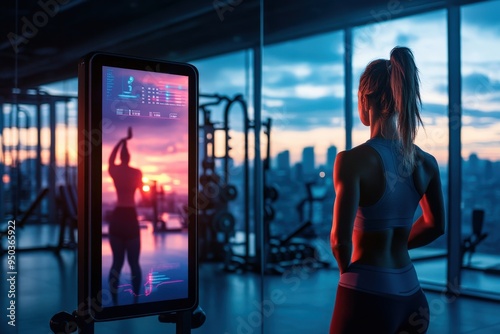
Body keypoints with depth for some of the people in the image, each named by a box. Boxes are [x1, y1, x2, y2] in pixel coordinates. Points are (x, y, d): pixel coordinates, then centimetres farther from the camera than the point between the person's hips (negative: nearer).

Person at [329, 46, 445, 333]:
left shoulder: (353, 160, -16)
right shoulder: (426, 162, 2)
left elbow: (341, 239, -19)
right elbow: (435, 226, 14)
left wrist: (346, 267, 0)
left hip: (367, 293, -6)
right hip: (410, 293, 6)